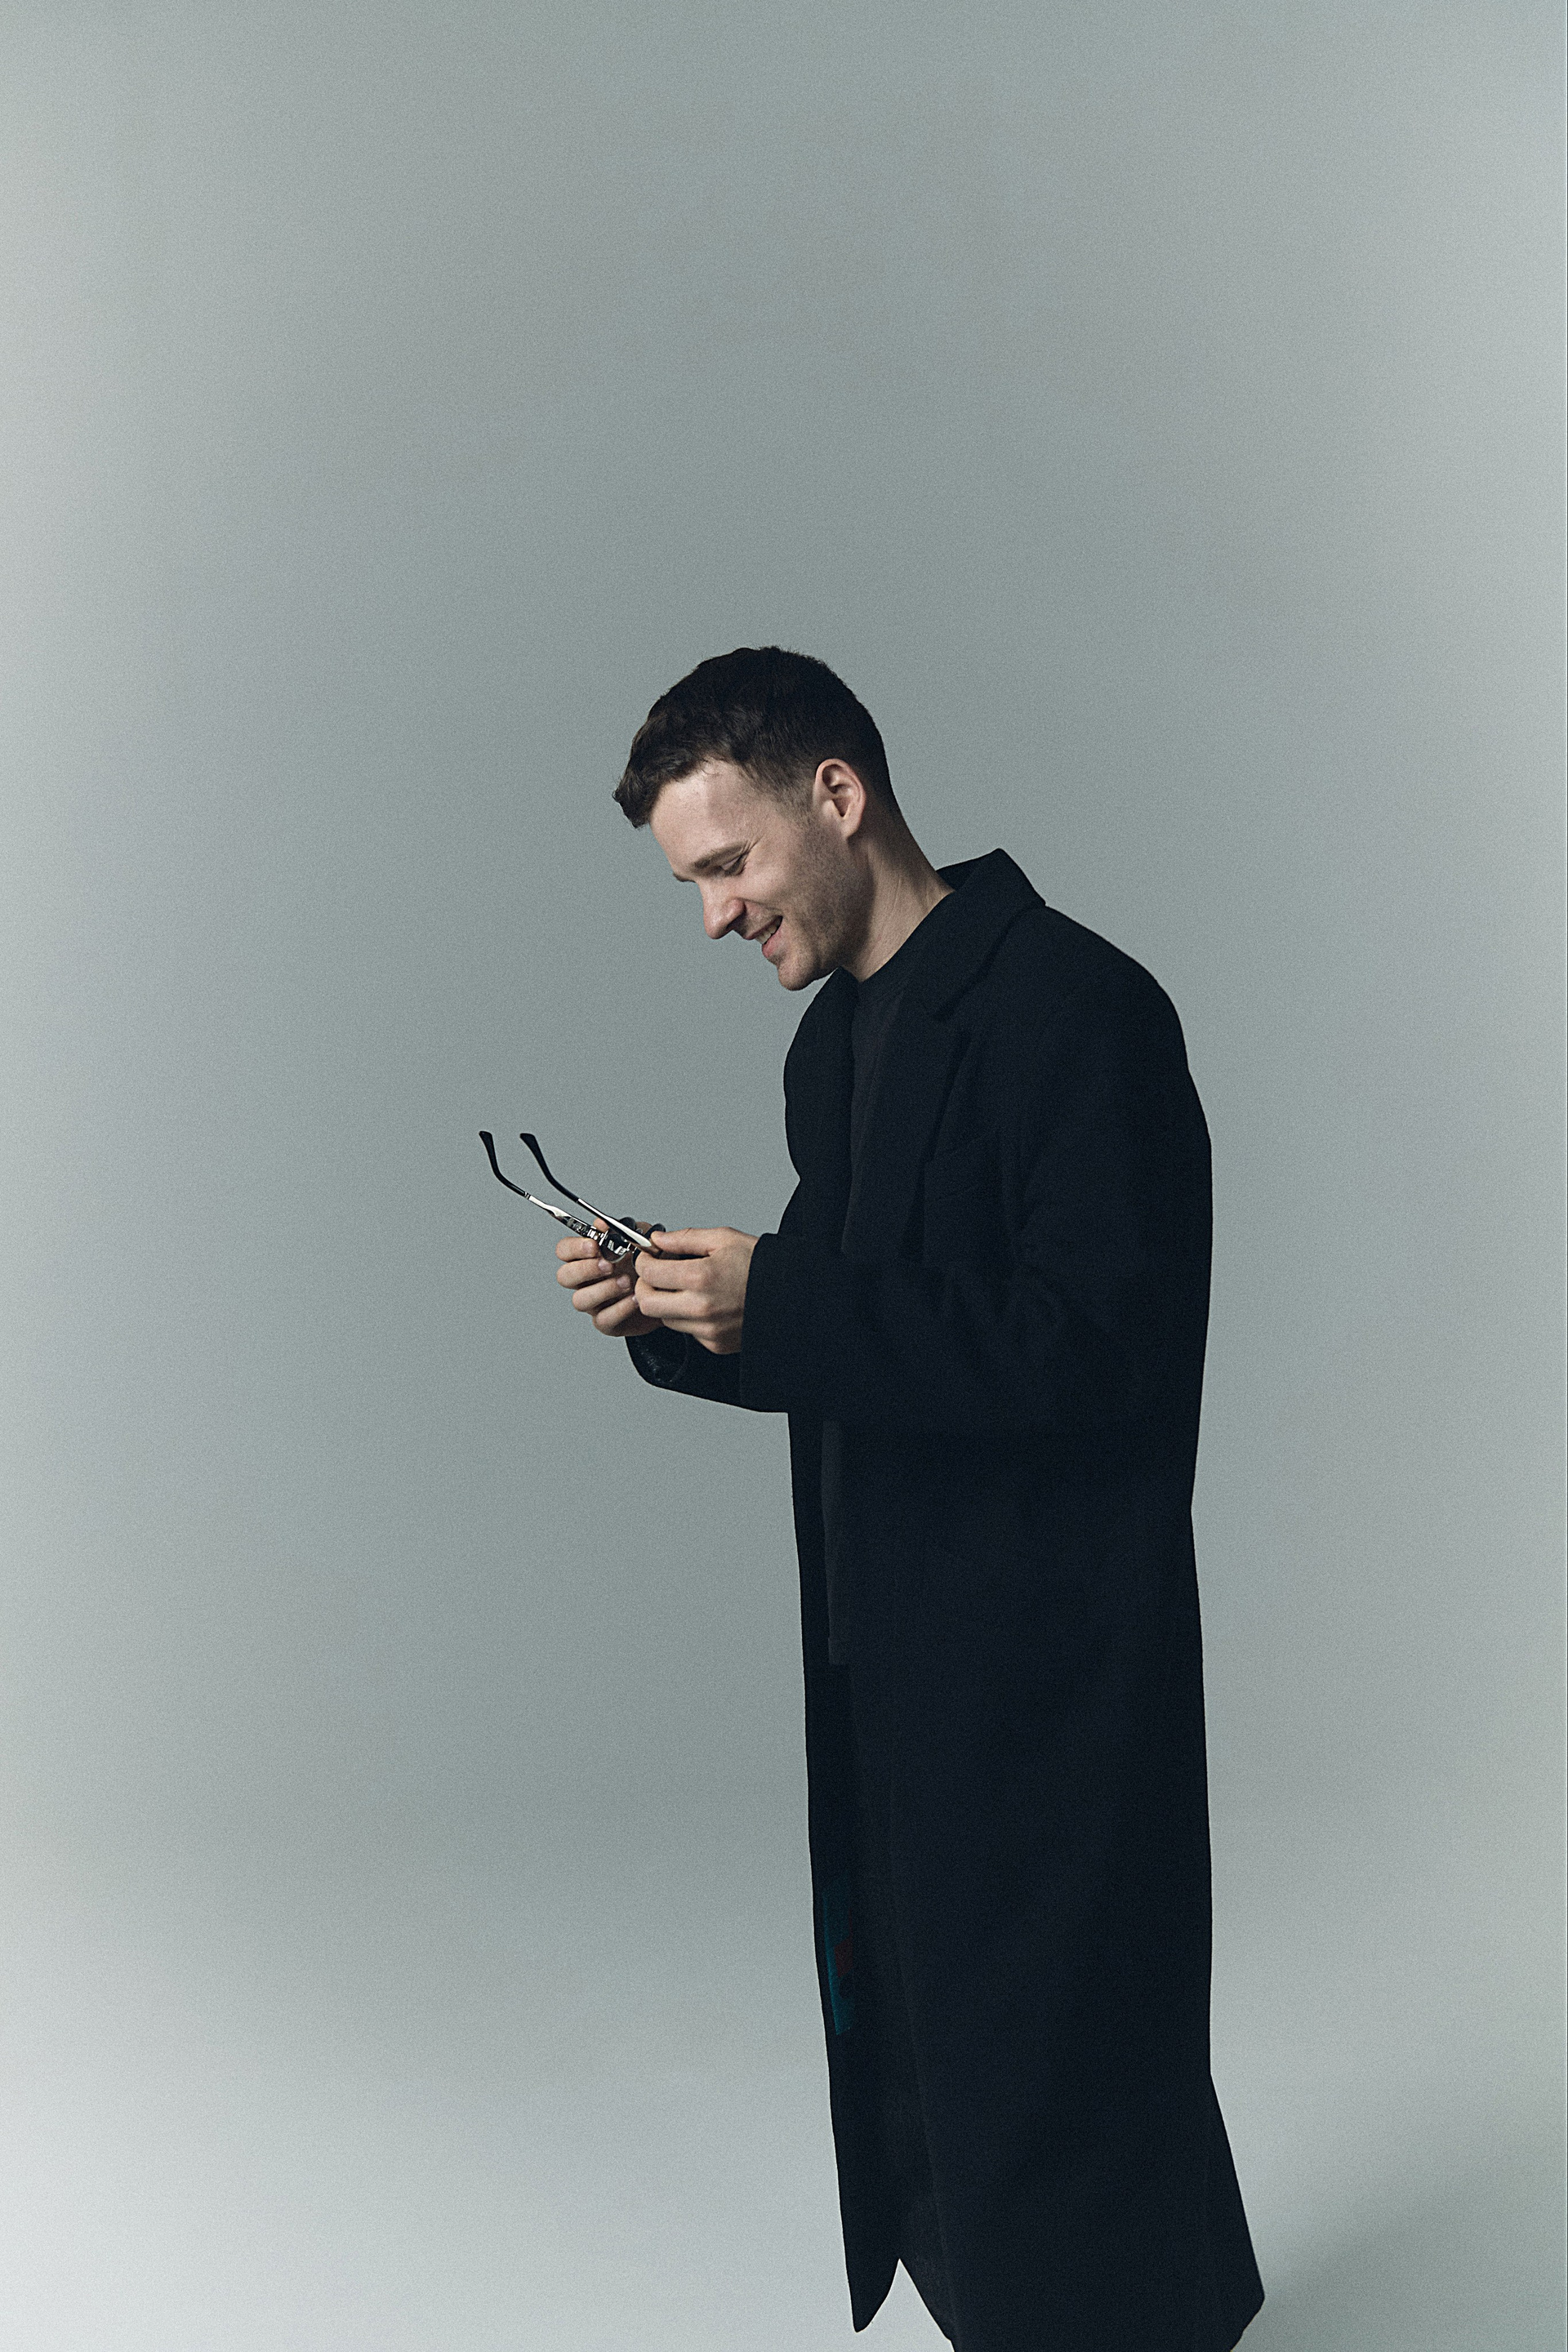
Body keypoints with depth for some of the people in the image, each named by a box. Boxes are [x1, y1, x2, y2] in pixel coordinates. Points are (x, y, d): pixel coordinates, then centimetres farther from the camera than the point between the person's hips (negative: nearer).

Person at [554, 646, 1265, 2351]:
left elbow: (1097, 1347, -23)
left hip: (1047, 1680, -9)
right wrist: (676, 1314, -2)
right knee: (915, 2074, 20)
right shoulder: (835, 1042, 12)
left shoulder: (1075, 1009, -16)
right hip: (889, 1661, 9)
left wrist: (783, 1303, -24)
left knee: (1055, 2100, 6)